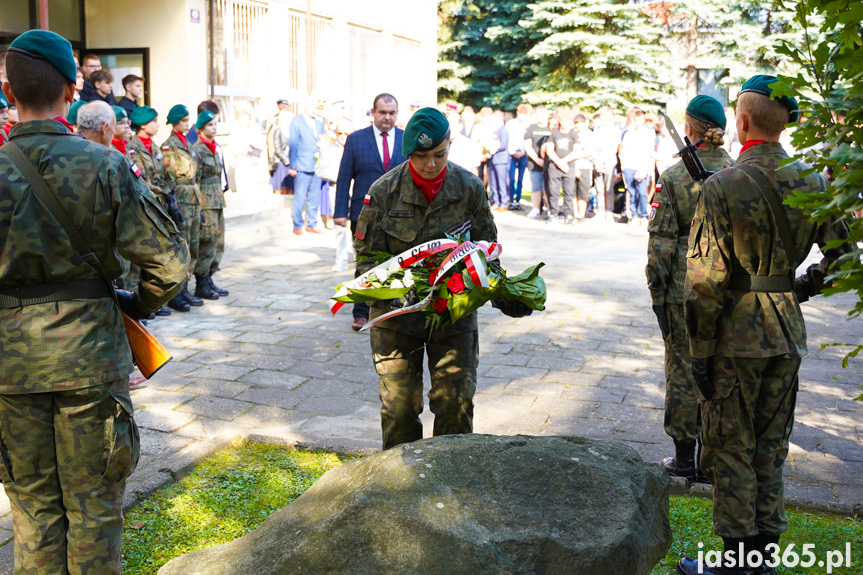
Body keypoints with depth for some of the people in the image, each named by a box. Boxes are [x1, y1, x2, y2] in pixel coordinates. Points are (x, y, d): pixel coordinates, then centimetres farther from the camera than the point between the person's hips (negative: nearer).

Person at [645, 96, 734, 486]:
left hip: (684, 289, -3)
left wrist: (657, 293, -1)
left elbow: (661, 242, -9)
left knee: (684, 373, 8)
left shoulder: (673, 178, -9)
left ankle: (685, 457, 18)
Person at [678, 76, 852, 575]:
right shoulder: (812, 182, 2)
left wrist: (700, 351, -9)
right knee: (771, 447, 16)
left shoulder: (723, 186, -15)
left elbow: (706, 278, -16)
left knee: (730, 449, 7)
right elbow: (842, 255, 7)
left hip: (736, 336, -5)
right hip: (788, 333, 6)